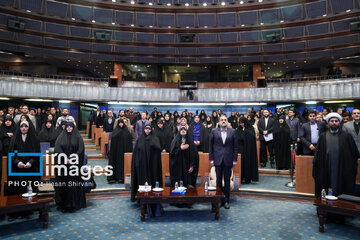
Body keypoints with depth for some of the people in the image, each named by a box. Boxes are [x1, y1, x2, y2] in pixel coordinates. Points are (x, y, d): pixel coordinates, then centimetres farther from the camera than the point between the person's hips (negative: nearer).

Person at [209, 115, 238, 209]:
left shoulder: (232, 132, 3)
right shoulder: (214, 131, 3)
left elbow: (235, 147, 4)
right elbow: (210, 146, 4)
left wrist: (235, 159, -1)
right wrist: (211, 159, -1)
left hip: (228, 160, 0)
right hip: (218, 160, 0)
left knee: (227, 181, 7)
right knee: (218, 180, 7)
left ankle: (227, 200, 18)